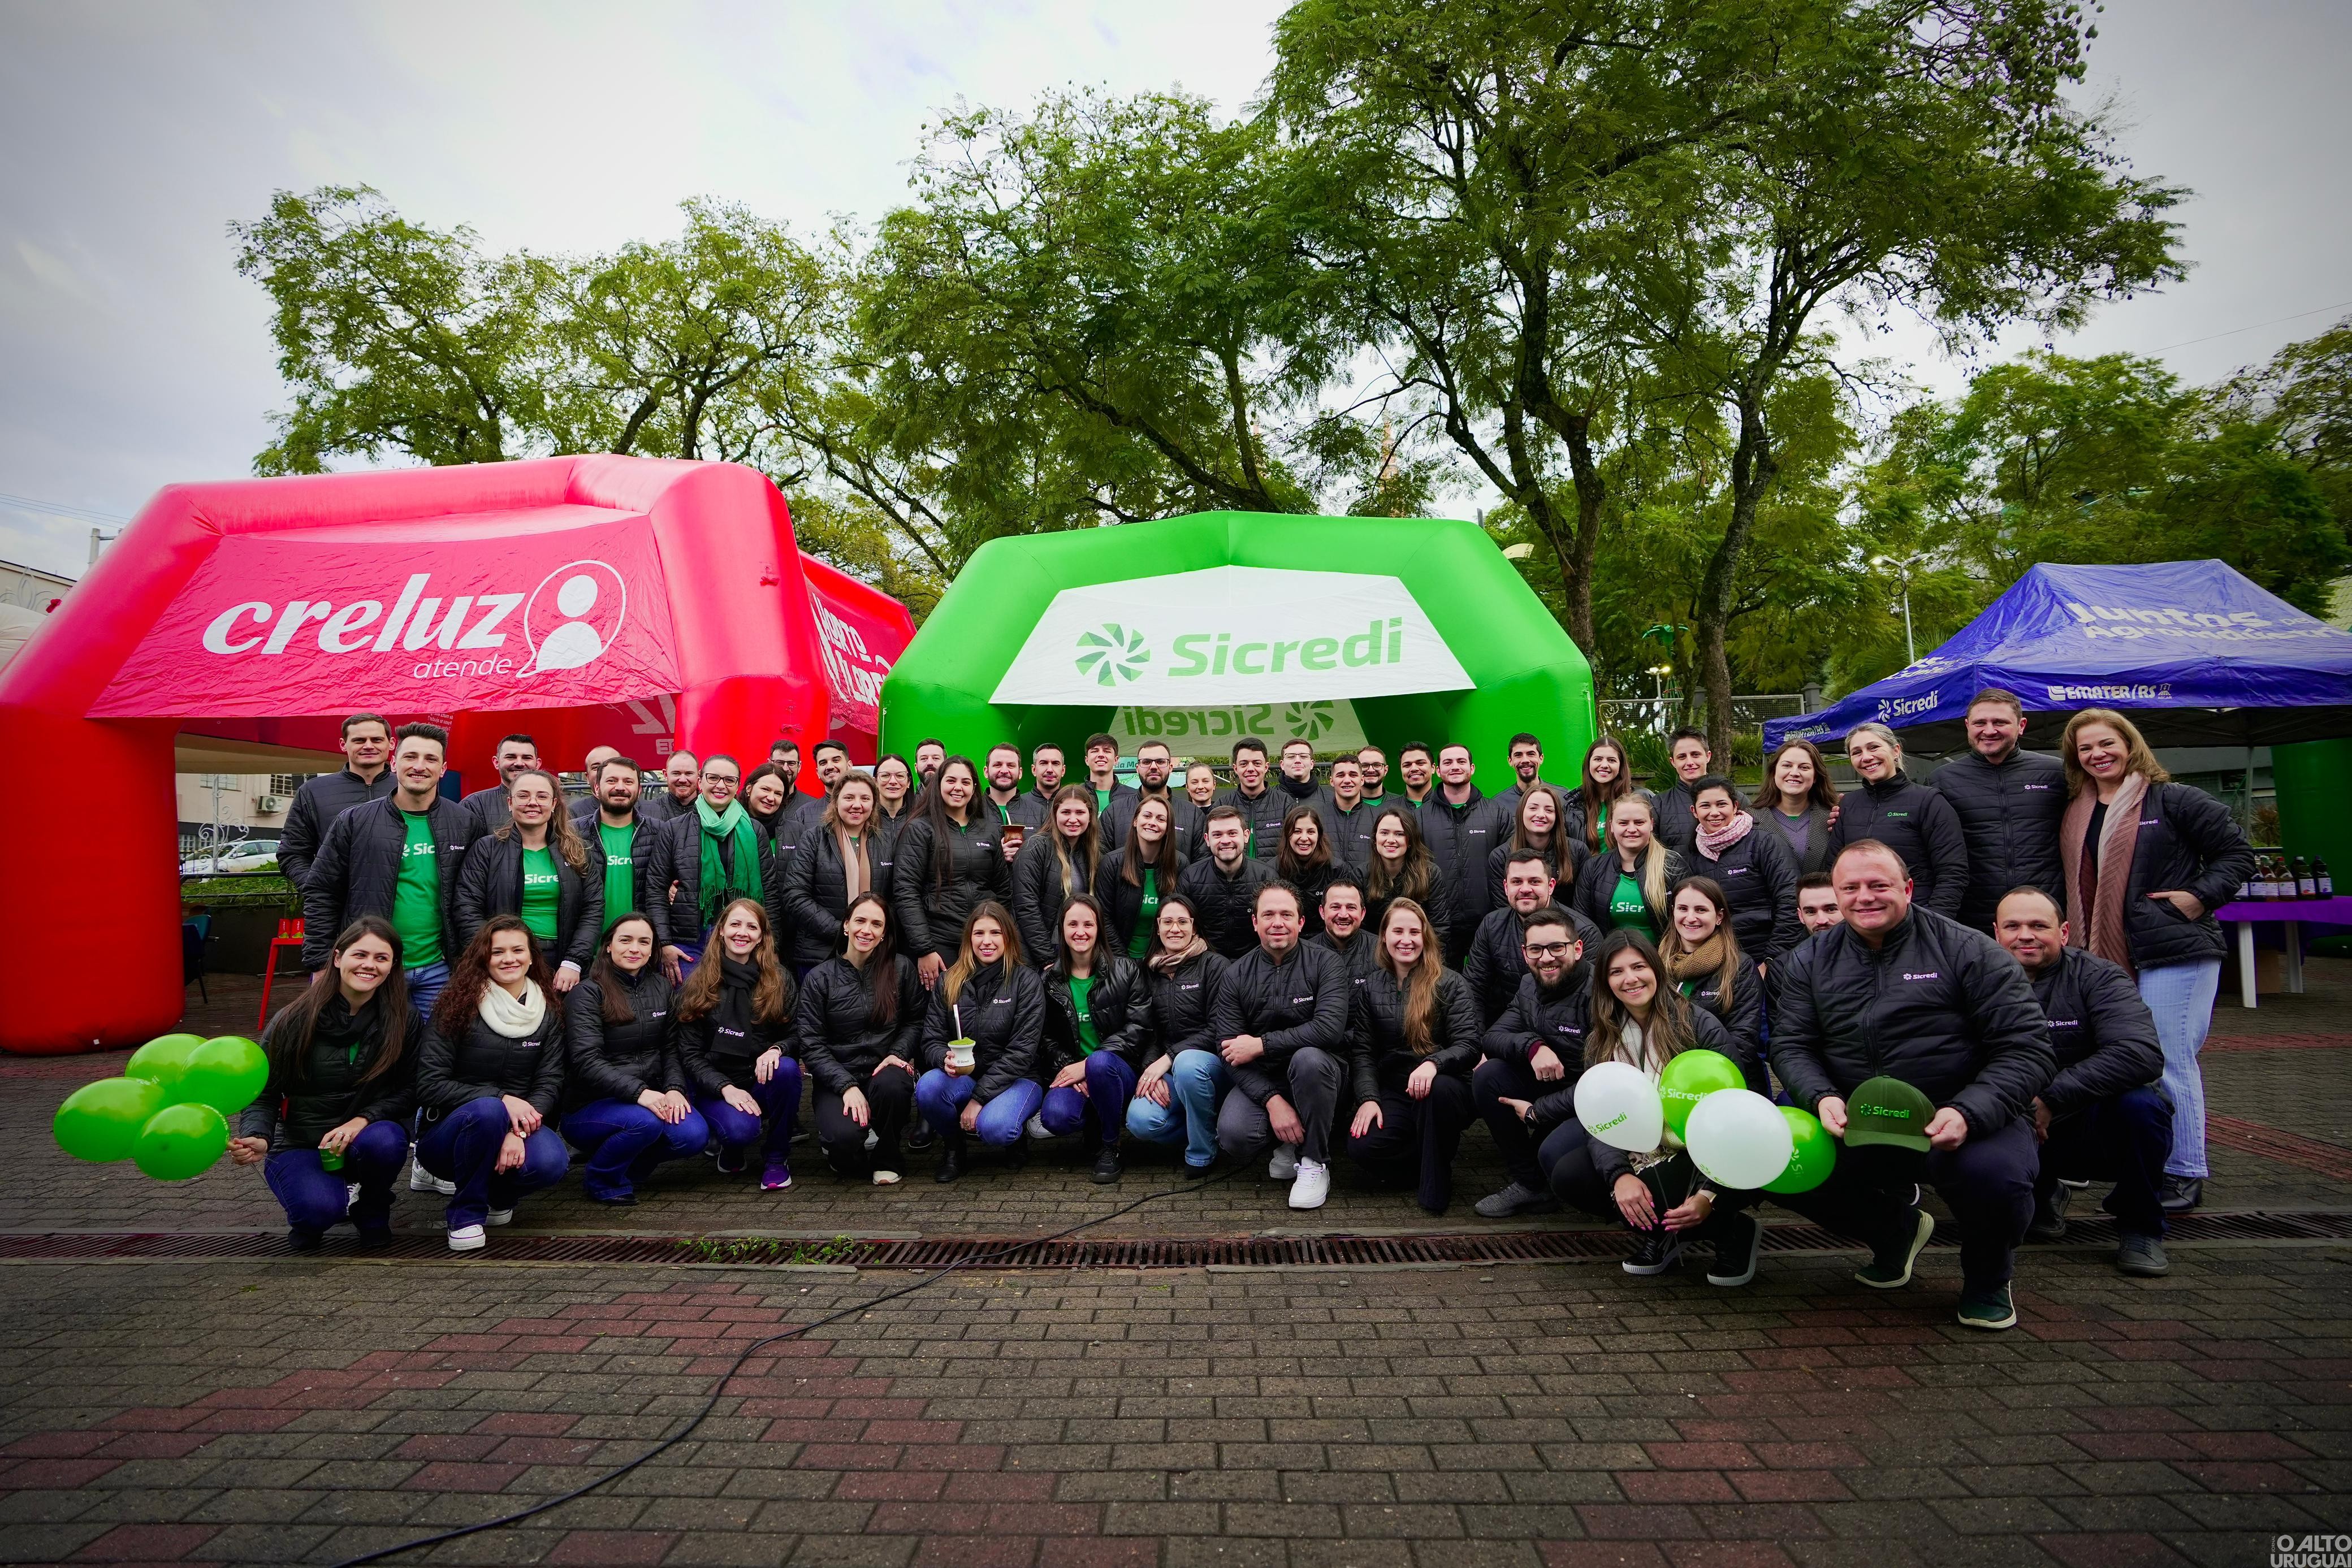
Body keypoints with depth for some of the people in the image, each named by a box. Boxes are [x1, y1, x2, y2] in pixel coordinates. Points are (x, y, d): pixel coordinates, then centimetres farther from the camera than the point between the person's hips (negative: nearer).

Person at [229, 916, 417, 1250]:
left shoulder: (405, 1021, -7)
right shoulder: (294, 1021, -9)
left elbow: (410, 1090, -5)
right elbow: (262, 1094, -5)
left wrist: (362, 1120, -22)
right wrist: (258, 1138, -25)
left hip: (365, 1138, 1)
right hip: (299, 1147, -1)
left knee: (385, 1140, -35)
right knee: (320, 1207, -32)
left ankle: (372, 1211, -1)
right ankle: (308, 1218, 9)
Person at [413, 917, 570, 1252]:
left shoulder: (549, 1011, 2)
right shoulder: (458, 1005, -8)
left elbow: (550, 1084, -4)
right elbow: (430, 1085, -13)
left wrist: (517, 1133, -22)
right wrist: (501, 1099, -25)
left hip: (518, 1125, 3)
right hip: (446, 1130, -2)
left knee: (551, 1162, -31)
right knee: (487, 1110, -37)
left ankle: (499, 1195, 7)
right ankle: (466, 1213, -13)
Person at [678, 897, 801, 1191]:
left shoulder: (780, 980, 3)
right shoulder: (697, 985, 1)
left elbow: (796, 1036, 2)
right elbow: (689, 1053, -2)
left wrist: (777, 1049, -23)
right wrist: (726, 1088, -17)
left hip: (764, 1081, 2)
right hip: (715, 1086, -2)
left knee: (787, 1068, -33)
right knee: (741, 1129, -34)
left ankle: (776, 1157, -9)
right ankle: (731, 1147, 8)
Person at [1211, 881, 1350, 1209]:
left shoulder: (1323, 964, -6)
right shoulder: (1236, 975, 0)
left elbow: (1330, 1028, -22)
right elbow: (1229, 1049, -7)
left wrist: (1261, 1045, -20)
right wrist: (1272, 1100, -21)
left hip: (1314, 1072, -1)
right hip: (1259, 1080, 2)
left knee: (1309, 1058, -37)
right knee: (1233, 1135, -28)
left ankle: (1314, 1163, -14)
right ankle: (1288, 1145, 8)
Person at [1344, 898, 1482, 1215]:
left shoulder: (1450, 984, 0)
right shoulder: (1371, 987, 10)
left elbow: (1469, 1046, -9)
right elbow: (1362, 1050, 4)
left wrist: (1434, 1063, -30)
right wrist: (1368, 1098, -13)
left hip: (1442, 1086, -2)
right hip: (1392, 1092, 2)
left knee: (1439, 1090, -40)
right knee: (1363, 1147, -28)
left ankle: (1436, 1184, -14)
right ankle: (1436, 1149, 4)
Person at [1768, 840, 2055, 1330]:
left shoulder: (1968, 951, -4)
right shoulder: (1811, 960, 6)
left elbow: (2026, 1048, -9)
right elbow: (1790, 1045, 4)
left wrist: (1968, 1113, -25)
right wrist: (1821, 1097, -18)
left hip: (1964, 1121, -3)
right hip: (1857, 1123, 4)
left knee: (1994, 1175, -36)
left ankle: (1988, 1277, 5)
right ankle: (1895, 1226, 16)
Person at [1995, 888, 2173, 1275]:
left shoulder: (2097, 977, -11)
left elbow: (2142, 1055, -28)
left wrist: (2051, 1099, -30)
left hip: (2096, 1130, -2)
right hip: (2021, 1135, 2)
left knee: (2141, 1103, -32)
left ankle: (2141, 1228, -3)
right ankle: (2041, 1197, 10)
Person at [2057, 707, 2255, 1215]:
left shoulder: (2173, 800, -2)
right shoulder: (2076, 814, 14)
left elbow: (2237, 853, -1)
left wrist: (2200, 896, -12)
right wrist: (2076, 937, 11)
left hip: (2175, 950, -6)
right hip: (2106, 957, 6)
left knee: (2169, 1061, -6)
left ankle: (2184, 1176, 4)